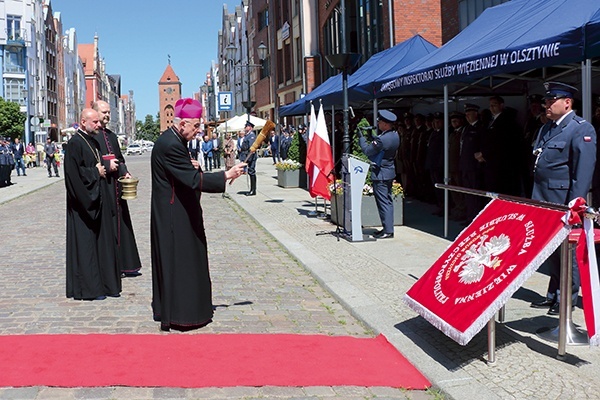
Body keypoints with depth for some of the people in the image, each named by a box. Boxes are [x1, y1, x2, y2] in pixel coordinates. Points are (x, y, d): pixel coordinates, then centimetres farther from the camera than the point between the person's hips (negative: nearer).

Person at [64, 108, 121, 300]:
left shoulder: (93, 141, 14)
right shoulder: (75, 143, -13)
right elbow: (74, 173, -21)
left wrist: (104, 167, 6)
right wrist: (96, 172, -12)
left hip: (97, 199, 9)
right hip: (84, 201, -9)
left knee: (102, 240, 10)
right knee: (86, 244, -2)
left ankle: (105, 283, 18)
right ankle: (88, 288, 5)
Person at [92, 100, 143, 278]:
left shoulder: (112, 135, 18)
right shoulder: (90, 136, -8)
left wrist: (124, 172, 5)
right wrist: (106, 165, -18)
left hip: (116, 187, 8)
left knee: (122, 223, 10)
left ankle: (125, 265, 17)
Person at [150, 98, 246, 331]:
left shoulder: (173, 141, 11)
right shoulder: (170, 145, -22)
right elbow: (194, 180, -26)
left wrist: (190, 166, -2)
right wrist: (226, 175, -22)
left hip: (176, 214, 11)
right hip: (174, 216, -11)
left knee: (175, 263, 17)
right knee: (179, 262, -2)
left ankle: (168, 309, 28)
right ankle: (179, 316, 7)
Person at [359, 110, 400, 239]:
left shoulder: (382, 139, -24)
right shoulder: (395, 135, 5)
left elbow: (367, 151, -14)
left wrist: (361, 137, -3)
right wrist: (373, 137, 5)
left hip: (380, 174, -10)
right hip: (390, 171, 10)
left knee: (383, 202, -5)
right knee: (388, 201, 14)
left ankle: (388, 231, -2)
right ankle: (388, 228, 21)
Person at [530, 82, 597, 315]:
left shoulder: (581, 129, -10)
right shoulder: (546, 128, 16)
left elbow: (584, 169, -17)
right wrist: (535, 198, 17)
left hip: (563, 201, -8)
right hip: (544, 200, 8)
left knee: (567, 250, 1)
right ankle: (553, 295, 25)